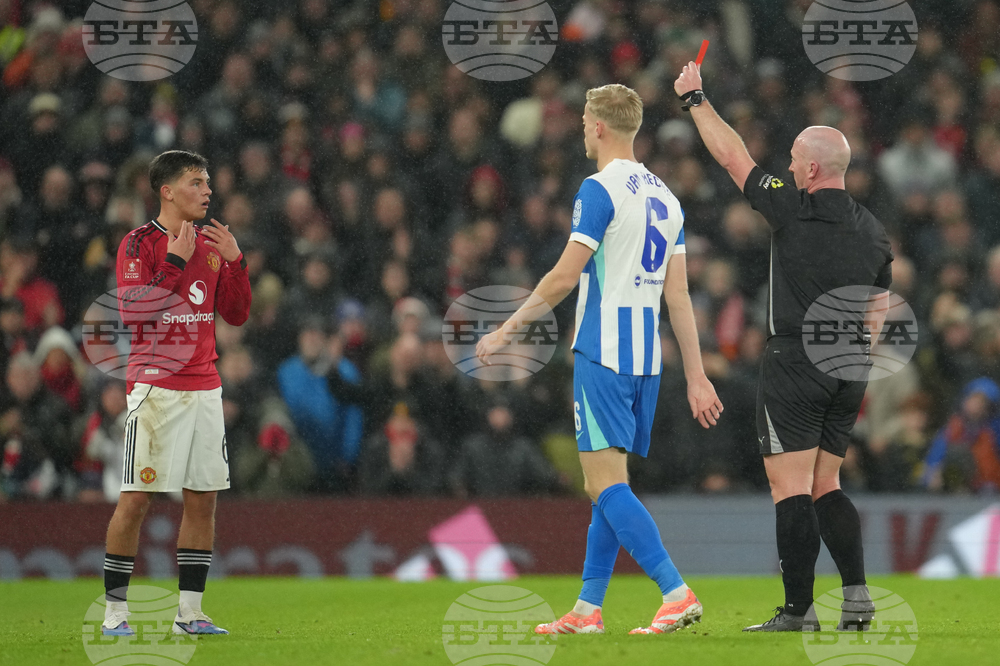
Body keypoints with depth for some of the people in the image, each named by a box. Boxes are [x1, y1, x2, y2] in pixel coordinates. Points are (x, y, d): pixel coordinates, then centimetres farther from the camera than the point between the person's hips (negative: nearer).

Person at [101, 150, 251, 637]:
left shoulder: (211, 246, 13)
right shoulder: (140, 244, -5)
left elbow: (236, 314, 14)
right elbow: (131, 310, -17)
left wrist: (234, 261, 0)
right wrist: (176, 262, -19)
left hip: (205, 387, 6)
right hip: (155, 387, -6)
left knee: (203, 497, 4)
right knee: (135, 498, -7)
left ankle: (189, 613, 10)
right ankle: (115, 612, -1)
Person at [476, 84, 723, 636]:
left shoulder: (599, 190, -10)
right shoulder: (664, 196, 14)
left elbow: (564, 277, -13)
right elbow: (678, 295, 14)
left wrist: (505, 330, -4)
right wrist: (696, 376, 14)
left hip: (603, 353, -8)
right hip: (646, 357, 8)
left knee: (605, 483, -10)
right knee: (607, 485, 12)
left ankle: (677, 594, -21)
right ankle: (587, 611, 15)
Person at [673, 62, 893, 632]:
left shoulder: (793, 210, -9)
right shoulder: (874, 232, 9)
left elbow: (732, 155, 1)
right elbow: (877, 312, 15)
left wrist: (696, 99, 13)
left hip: (794, 366, -6)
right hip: (848, 373, 6)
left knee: (791, 488, -4)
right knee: (826, 487, 14)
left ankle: (798, 611, -7)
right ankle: (857, 596, 2)